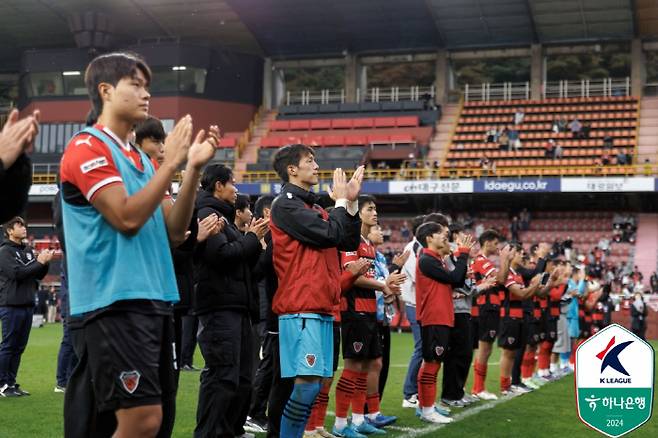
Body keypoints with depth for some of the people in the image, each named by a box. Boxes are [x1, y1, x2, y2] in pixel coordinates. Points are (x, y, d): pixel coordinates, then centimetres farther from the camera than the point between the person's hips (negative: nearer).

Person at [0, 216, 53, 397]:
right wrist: (39, 262, -13)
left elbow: (39, 275, 17)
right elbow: (16, 274, -17)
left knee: (19, 347, 9)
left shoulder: (28, 250, 15)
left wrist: (45, 262, -1)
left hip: (27, 304, 7)